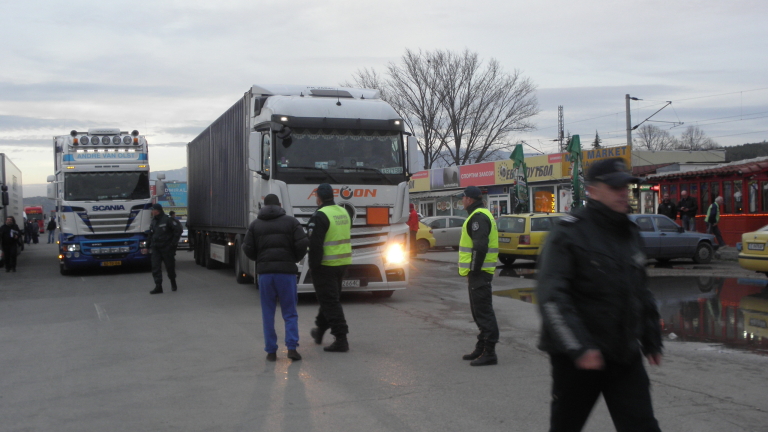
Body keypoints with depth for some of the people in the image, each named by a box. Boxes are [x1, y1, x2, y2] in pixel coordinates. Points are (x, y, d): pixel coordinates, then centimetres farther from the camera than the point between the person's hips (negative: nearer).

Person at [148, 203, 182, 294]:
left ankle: (173, 283, 29)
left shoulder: (168, 219, -10)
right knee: (155, 267, -6)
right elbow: (151, 235, 19)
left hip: (167, 248, -5)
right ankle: (158, 287, -5)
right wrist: (150, 248, 13)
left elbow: (178, 230, -12)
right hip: (156, 248, 6)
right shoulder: (153, 222, 11)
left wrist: (173, 242, -13)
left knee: (170, 266, 7)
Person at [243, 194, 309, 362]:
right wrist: (295, 259, 11)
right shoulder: (291, 221, 2)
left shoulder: (255, 224, 7)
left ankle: (271, 351, 8)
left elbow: (247, 249, 2)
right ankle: (292, 347, -3)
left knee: (268, 313, 9)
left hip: (265, 272, 1)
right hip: (286, 271, -1)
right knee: (290, 312, 7)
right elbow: (302, 244, -7)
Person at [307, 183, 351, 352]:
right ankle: (320, 330, 38)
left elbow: (315, 244, -19)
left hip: (325, 266, -8)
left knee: (330, 302, -4)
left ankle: (341, 339, -6)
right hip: (343, 263, 8)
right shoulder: (344, 212, 11)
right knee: (330, 298, 21)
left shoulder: (320, 216, -16)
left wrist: (313, 265, -11)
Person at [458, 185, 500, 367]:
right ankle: (481, 348, 25)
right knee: (479, 311, 17)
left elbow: (480, 245, -25)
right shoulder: (480, 215, 19)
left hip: (479, 272, -11)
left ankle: (489, 353, -6)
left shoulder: (478, 217, -16)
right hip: (479, 271, 11)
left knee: (483, 312, -8)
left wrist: (474, 269, -21)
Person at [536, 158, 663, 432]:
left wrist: (652, 340, 21)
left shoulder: (630, 234, 12)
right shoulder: (570, 233, -12)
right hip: (576, 358, -5)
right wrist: (580, 347, -26)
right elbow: (551, 297, -20)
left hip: (625, 356, 6)